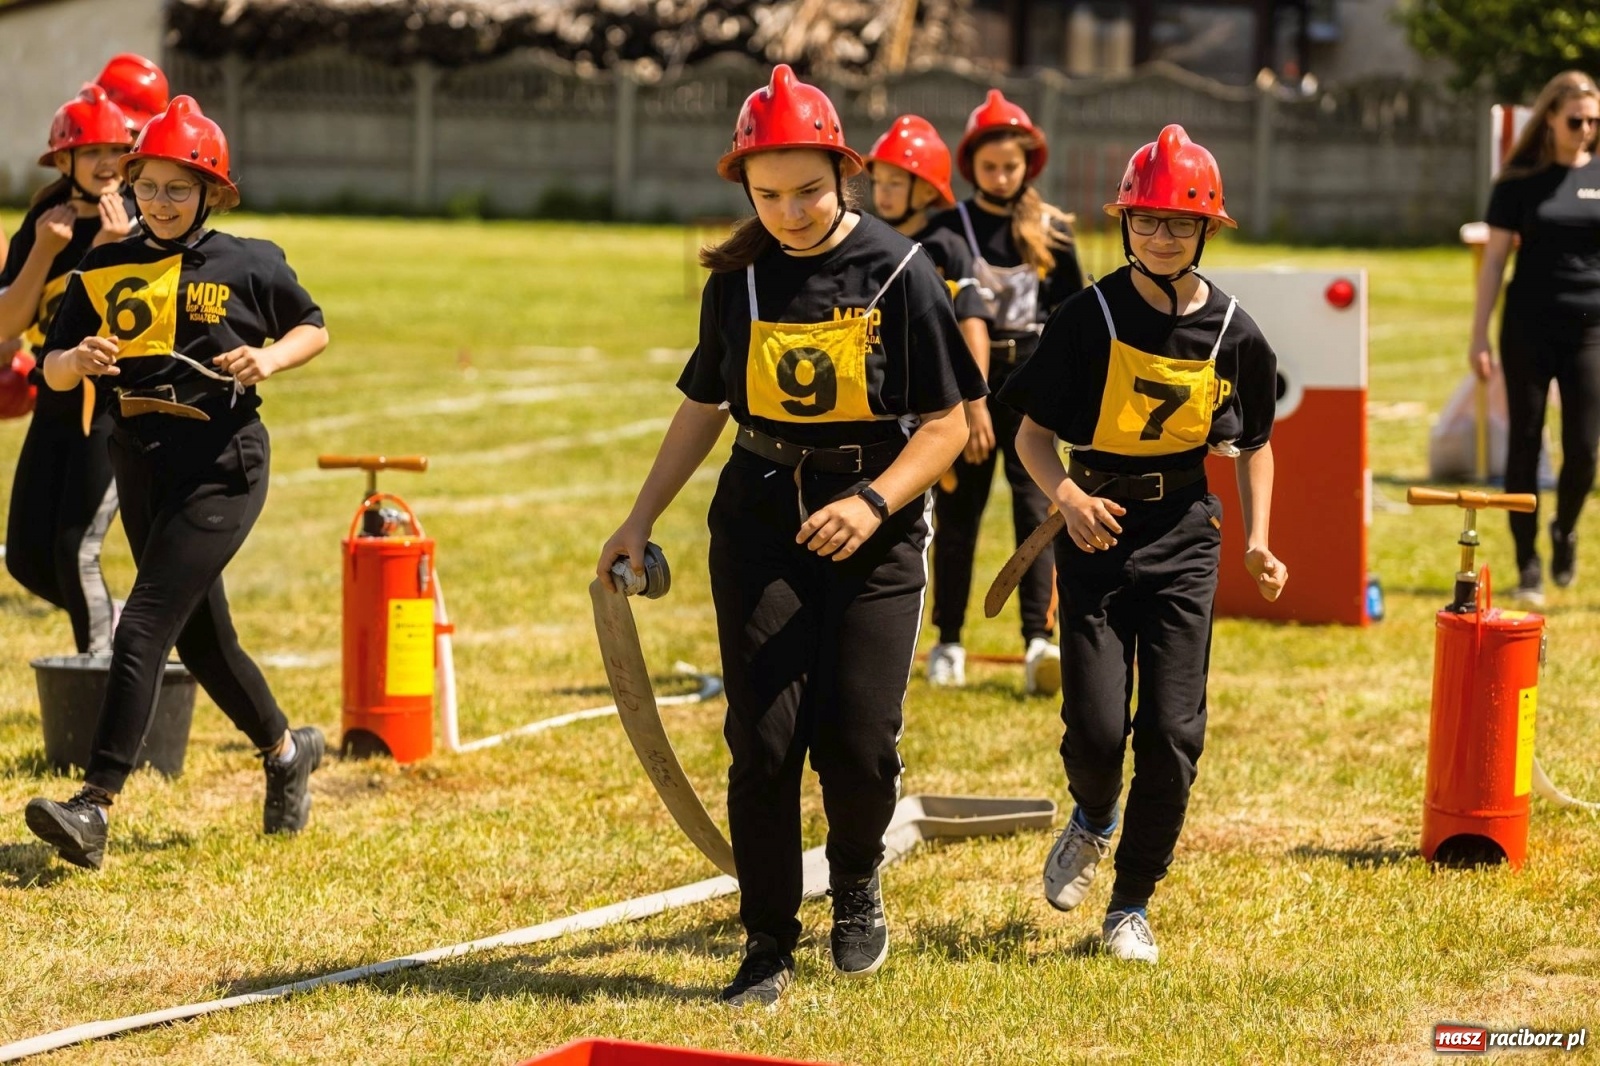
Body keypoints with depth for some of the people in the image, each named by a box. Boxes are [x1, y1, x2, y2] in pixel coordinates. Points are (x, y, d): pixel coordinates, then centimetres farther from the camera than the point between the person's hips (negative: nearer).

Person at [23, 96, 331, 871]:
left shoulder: (250, 265, -1)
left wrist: (270, 358, -8)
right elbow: (51, 371, 4)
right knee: (200, 639, 16)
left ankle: (94, 808, -22)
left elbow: (314, 329, 12)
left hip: (222, 466, -5)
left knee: (143, 625, -16)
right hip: (141, 466, 5)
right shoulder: (104, 271, 7)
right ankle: (286, 750, 42)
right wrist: (79, 359, -18)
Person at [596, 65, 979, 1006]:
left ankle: (858, 881, 26)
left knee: (859, 742, -7)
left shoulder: (899, 271, -8)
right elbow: (704, 408, 15)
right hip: (761, 522, 2)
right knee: (764, 739, -5)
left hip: (877, 532, -2)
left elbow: (947, 423, -6)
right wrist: (641, 520, 10)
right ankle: (769, 946, 8)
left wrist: (874, 501, -20)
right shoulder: (738, 277, 3)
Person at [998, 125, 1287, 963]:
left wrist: (1258, 541, 2)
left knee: (1172, 732, -5)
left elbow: (1253, 443, 14)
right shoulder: (1089, 318, -6)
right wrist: (1065, 492, -21)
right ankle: (1092, 821, 28)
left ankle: (1131, 905, 12)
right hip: (1098, 525, -1)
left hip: (1184, 532, 1)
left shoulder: (1234, 333, 0)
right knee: (1097, 727, -8)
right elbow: (1031, 432, -1)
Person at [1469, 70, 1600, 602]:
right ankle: (1528, 566, 9)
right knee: (1524, 447, 1)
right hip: (1528, 329, -1)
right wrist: (1479, 335, -3)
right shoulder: (1521, 181, 0)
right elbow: (1494, 259, 2)